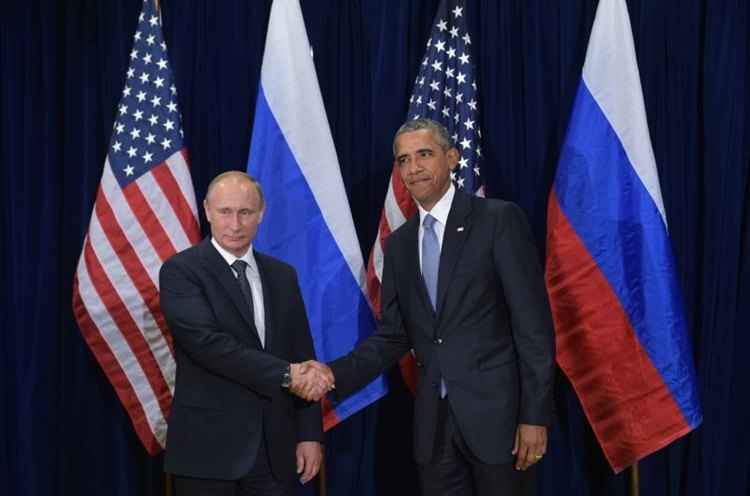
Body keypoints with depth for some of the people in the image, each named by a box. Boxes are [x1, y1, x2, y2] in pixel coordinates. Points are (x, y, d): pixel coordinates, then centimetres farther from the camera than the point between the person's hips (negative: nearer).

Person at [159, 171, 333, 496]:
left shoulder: (282, 275, 10)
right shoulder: (180, 271, -6)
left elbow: (303, 357, 10)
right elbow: (208, 343, -20)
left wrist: (309, 434, 3)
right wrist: (285, 374, -21)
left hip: (275, 449, 4)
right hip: (209, 447, -4)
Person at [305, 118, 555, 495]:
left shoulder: (499, 219, -5)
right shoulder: (398, 243, 12)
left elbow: (534, 323, -9)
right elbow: (393, 335, 10)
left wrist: (535, 415, -13)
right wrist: (335, 374, -6)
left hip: (496, 411, -4)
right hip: (433, 420, 5)